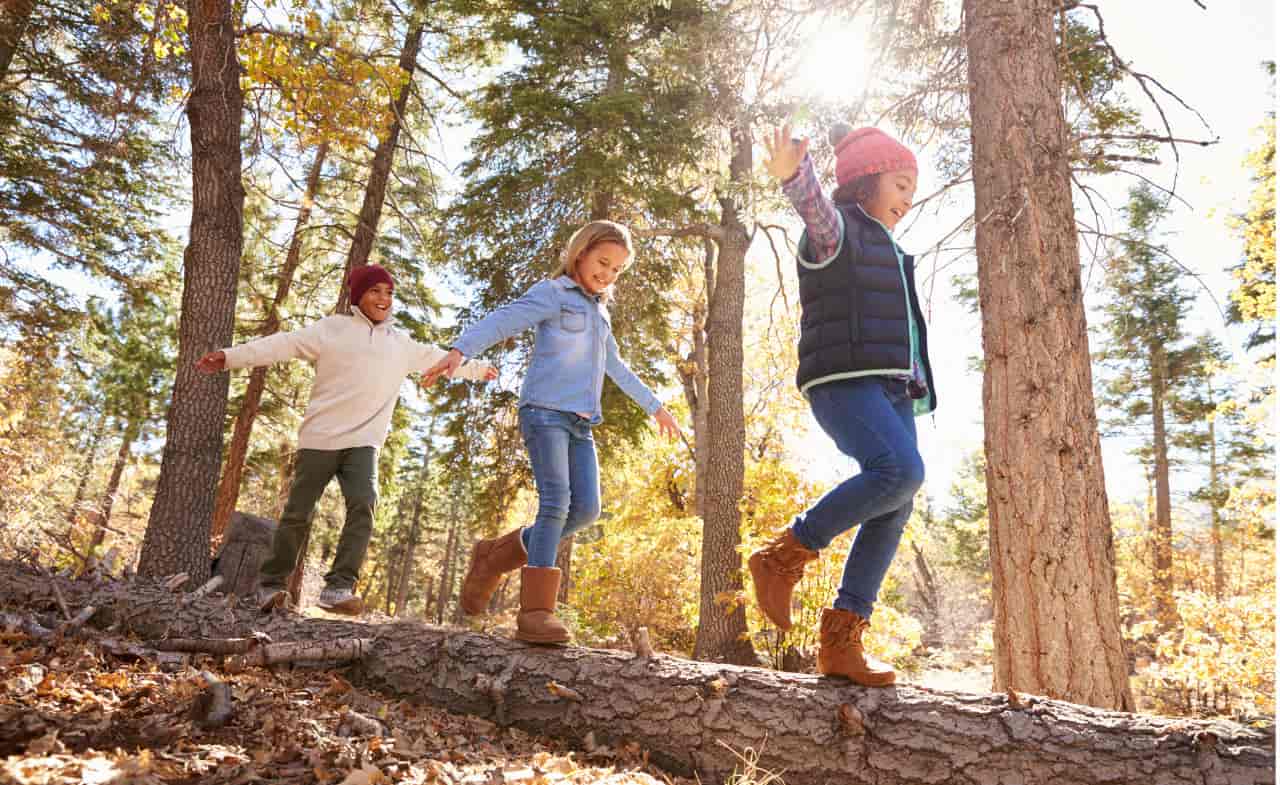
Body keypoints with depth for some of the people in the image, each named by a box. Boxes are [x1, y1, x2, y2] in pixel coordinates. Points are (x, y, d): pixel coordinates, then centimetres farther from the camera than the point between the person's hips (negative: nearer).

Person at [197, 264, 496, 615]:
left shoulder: (401, 344, 16)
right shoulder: (332, 328, 3)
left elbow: (438, 357, 29)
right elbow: (283, 345, -4)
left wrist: (477, 369, 39)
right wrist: (232, 356, -12)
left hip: (363, 442, 2)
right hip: (320, 439, -2)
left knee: (363, 506, -19)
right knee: (297, 514, 3)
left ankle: (339, 588, -17)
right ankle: (270, 585, 19)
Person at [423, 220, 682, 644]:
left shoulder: (600, 313, 25)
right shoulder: (552, 293, 2)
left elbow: (618, 369, 37)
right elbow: (500, 321, -14)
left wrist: (655, 406, 42)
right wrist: (459, 350, -32)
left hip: (581, 423, 7)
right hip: (545, 410, -7)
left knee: (586, 509, -5)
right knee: (555, 502, -18)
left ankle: (495, 555, 10)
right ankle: (535, 610, -15)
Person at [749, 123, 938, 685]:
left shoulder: (886, 251, 29)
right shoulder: (836, 228, 2)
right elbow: (816, 206, -23)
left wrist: (916, 385, 35)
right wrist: (793, 173, -45)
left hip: (890, 388, 9)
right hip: (843, 381, -9)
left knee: (894, 512, -3)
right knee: (900, 470, -29)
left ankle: (840, 640, 0)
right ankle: (784, 556, -15)